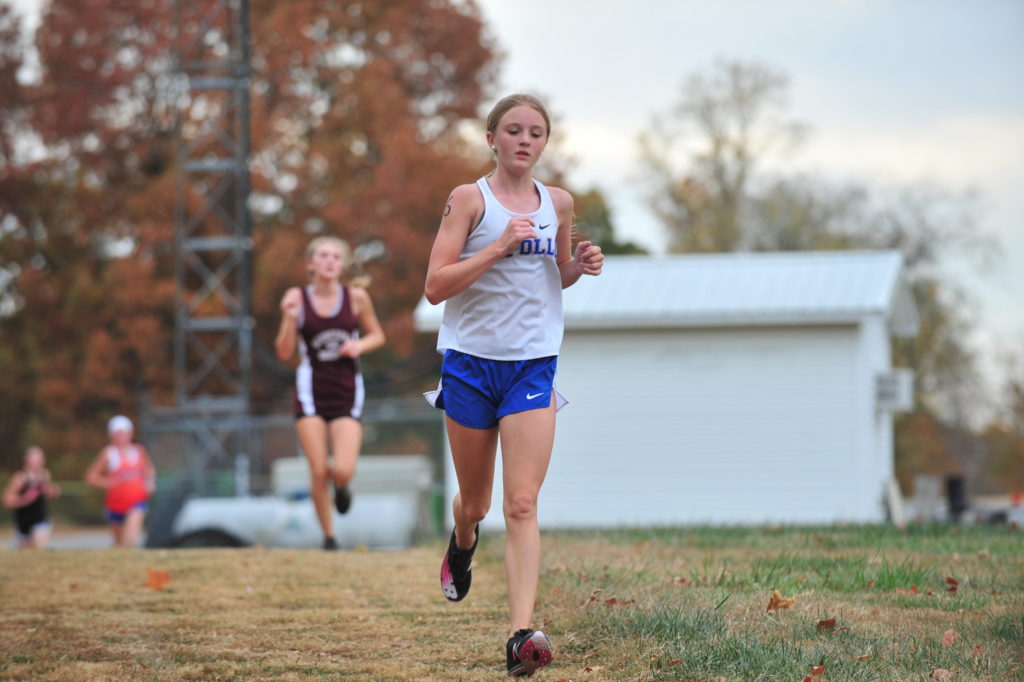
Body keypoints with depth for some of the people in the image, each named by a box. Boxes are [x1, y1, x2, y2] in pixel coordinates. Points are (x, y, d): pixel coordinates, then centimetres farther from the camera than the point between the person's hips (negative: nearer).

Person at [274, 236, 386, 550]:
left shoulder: (356, 296, 0)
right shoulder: (297, 298, -2)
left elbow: (377, 336, 13)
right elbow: (284, 353, -1)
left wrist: (360, 345, -8)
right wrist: (289, 318, -17)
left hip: (346, 393, 0)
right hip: (311, 391, 0)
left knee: (343, 471, -14)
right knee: (318, 472, -6)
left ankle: (341, 486, 24)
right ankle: (328, 536, 12)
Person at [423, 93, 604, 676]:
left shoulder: (559, 203, 8)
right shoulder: (470, 199, -3)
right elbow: (435, 286, -11)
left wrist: (580, 265, 1)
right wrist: (500, 246, -19)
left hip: (533, 367, 1)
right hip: (471, 361, -1)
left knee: (523, 505, -12)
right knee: (475, 501, 14)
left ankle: (521, 634, -21)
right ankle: (462, 544, 51)